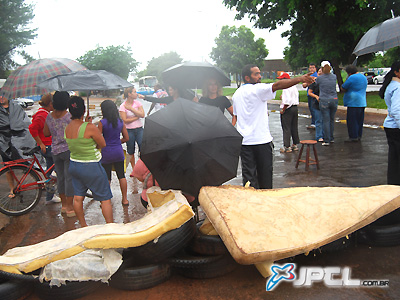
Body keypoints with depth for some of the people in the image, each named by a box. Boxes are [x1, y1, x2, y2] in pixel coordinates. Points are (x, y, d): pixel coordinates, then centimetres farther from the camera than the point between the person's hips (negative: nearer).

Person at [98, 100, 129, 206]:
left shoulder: (102, 123, -11)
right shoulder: (120, 122, 1)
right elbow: (126, 138, 6)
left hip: (106, 153, -3)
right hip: (118, 152, 3)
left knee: (106, 178, 7)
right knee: (121, 176, 12)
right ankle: (125, 199, 19)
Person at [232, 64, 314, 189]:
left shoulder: (236, 94, 12)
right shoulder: (257, 89, -9)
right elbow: (277, 85, -24)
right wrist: (300, 79, -30)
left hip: (243, 141, 5)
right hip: (261, 139, -5)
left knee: (248, 173, 7)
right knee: (265, 173, 11)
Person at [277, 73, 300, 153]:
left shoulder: (286, 88, -18)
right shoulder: (294, 87, 11)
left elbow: (287, 101, -24)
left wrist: (283, 110, -15)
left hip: (287, 109, -9)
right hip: (295, 108, 9)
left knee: (286, 128, -2)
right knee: (294, 127, 14)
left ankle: (287, 147, 2)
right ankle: (295, 145, 22)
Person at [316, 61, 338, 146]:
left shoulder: (319, 78, -6)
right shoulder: (334, 77, 5)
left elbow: (316, 84, 13)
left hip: (324, 101, -4)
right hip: (334, 100, 4)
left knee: (326, 120, -2)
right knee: (332, 120, 14)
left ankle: (327, 140, 0)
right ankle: (331, 138, 24)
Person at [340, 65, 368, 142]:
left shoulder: (352, 78, -15)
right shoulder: (364, 77, 14)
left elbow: (343, 88, -8)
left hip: (354, 103, -9)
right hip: (362, 103, 9)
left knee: (352, 121, -3)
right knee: (359, 120, 14)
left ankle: (353, 137, -1)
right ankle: (358, 136, 20)